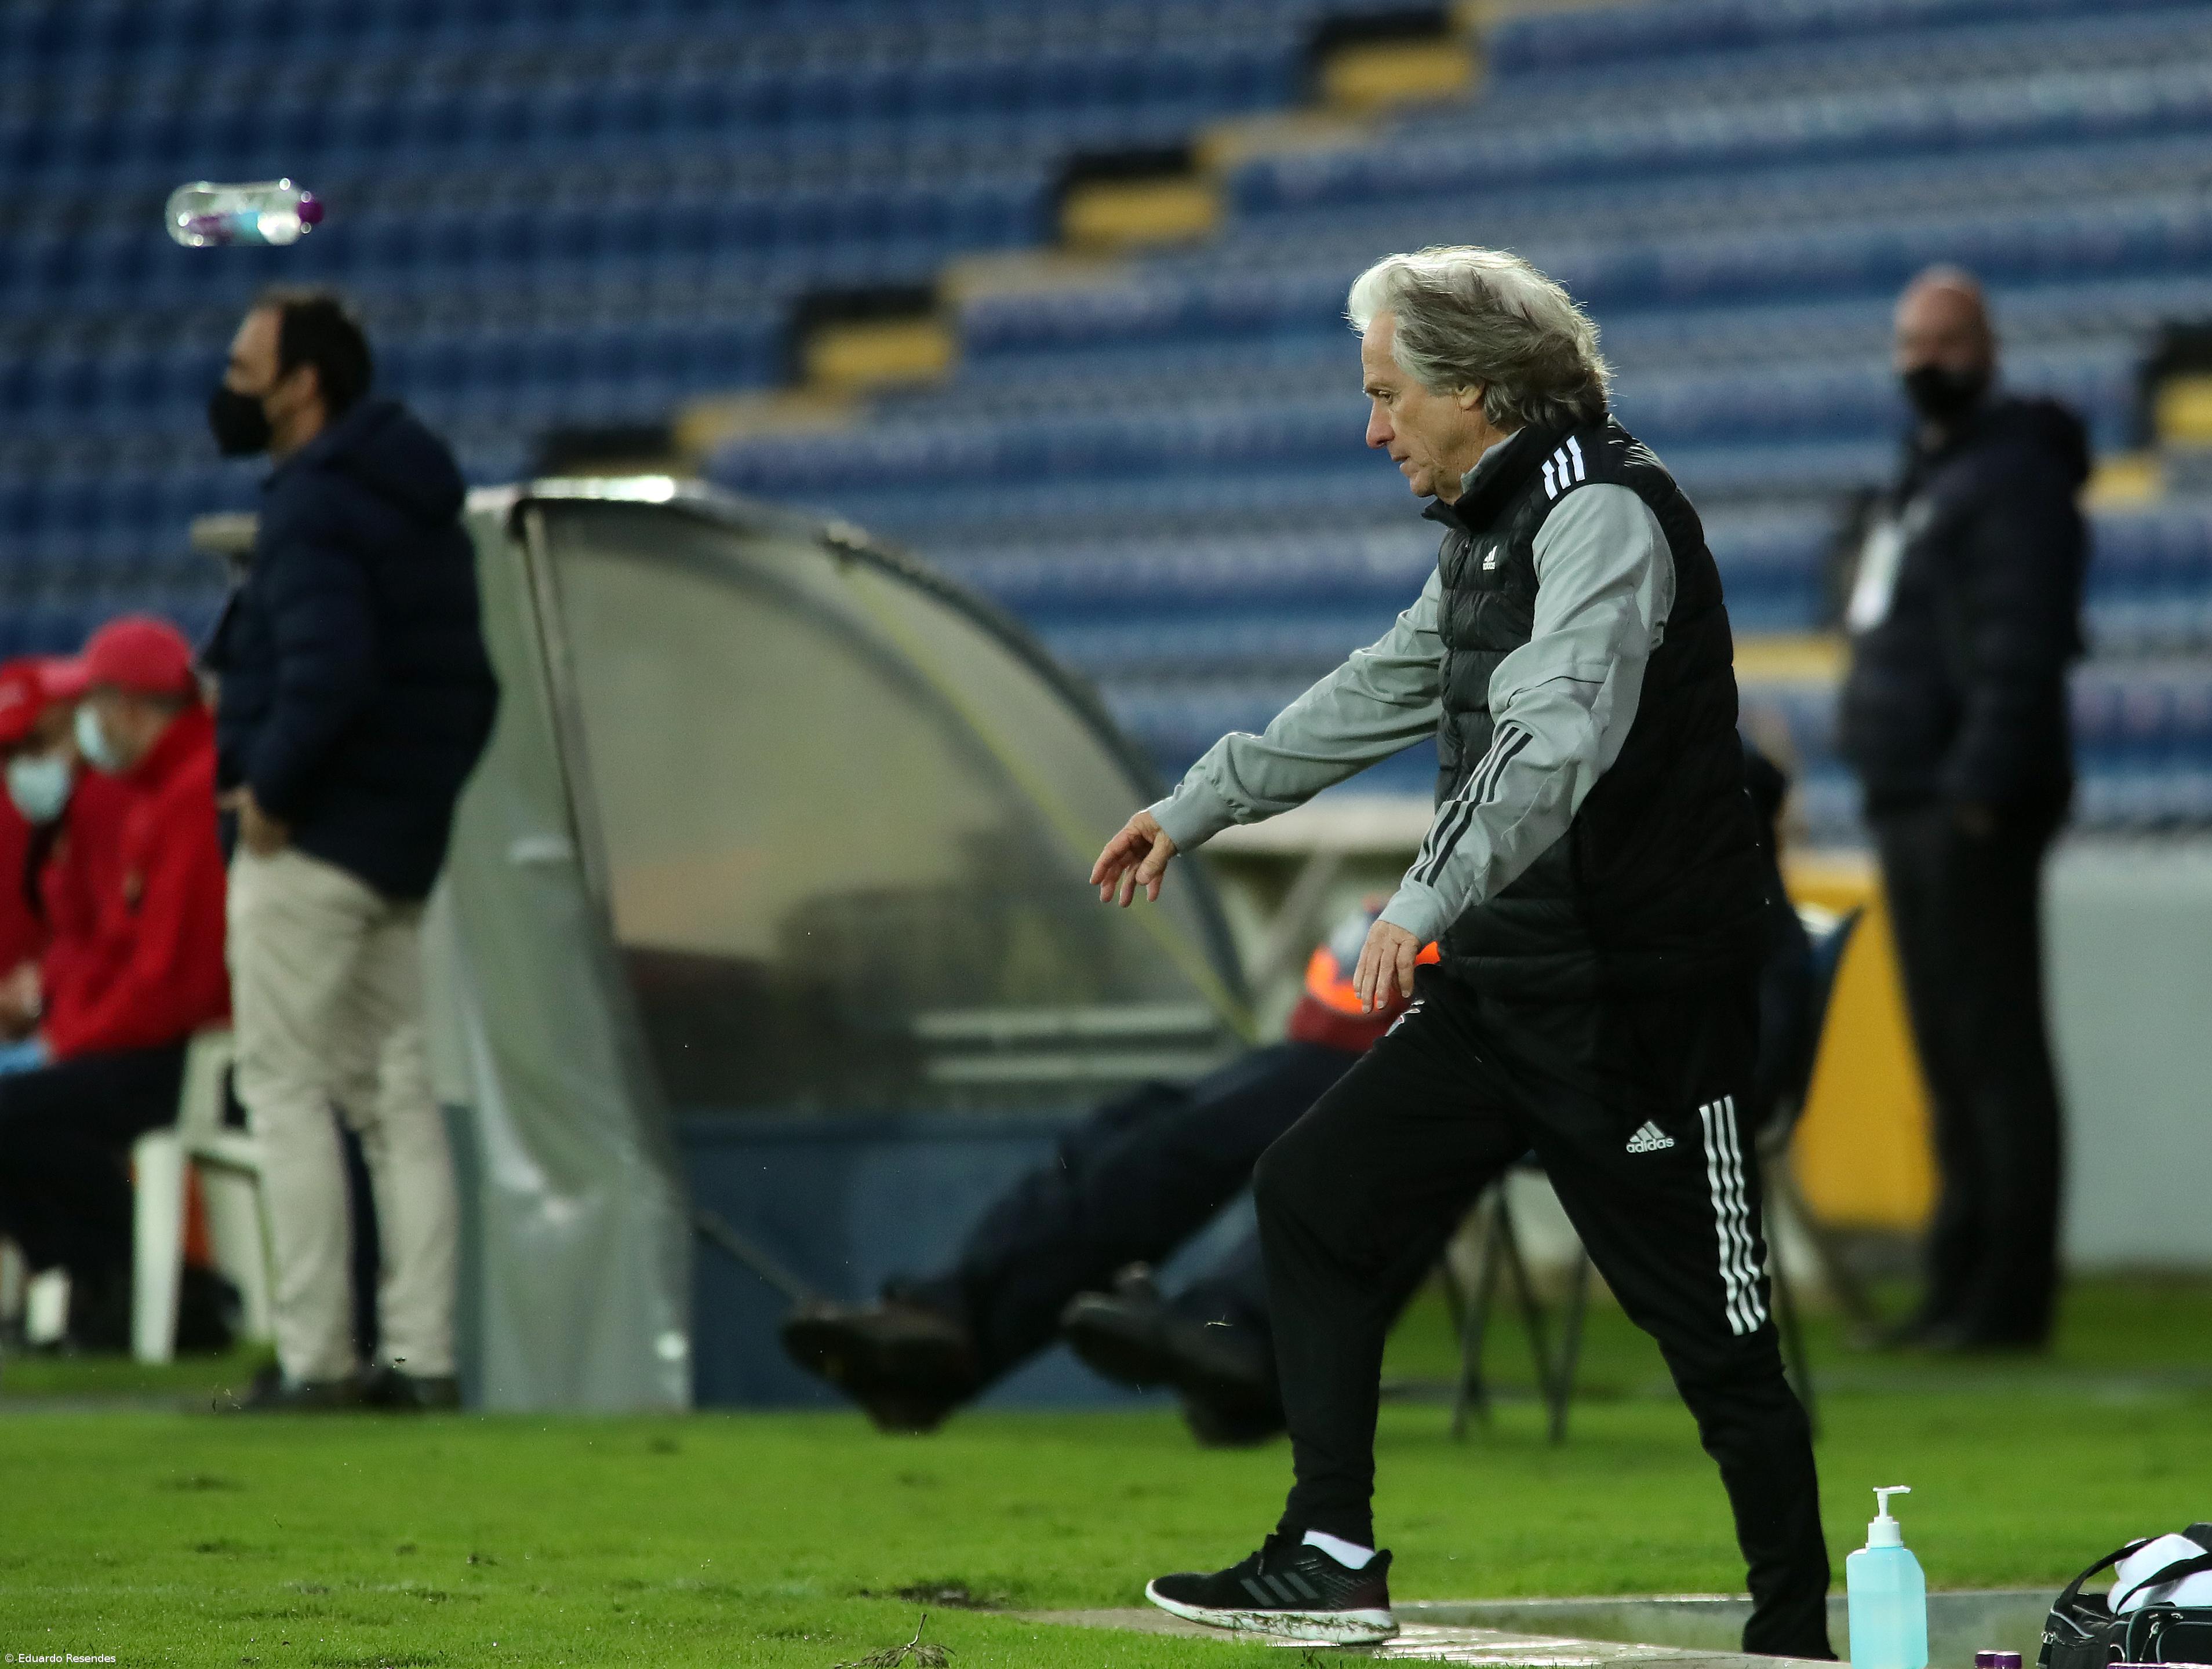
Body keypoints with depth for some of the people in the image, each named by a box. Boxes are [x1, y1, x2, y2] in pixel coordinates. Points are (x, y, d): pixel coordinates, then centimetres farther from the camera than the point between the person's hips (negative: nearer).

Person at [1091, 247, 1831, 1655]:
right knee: (1315, 1192, 8)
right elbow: (1379, 695, 31)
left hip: (1643, 993, -10)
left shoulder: (1604, 510, -15)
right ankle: (1333, 1562, 9)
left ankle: (1797, 1631, 7)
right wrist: (1201, 807, 37)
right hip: (1509, 982, 10)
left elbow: (1559, 740, -30)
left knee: (1710, 1326, -4)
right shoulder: (1494, 528, 16)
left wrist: (1427, 901, -39)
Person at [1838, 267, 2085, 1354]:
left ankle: (2008, 1299, -9)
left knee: (1995, 1049, -9)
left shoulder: (2015, 477, -11)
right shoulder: (1924, 475, 21)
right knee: (1947, 1053, 12)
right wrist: (1894, 785, 18)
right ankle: (1961, 1283, 16)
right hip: (1908, 806, 10)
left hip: (1975, 811, -10)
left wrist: (1981, 789, -24)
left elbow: (2018, 651, -19)